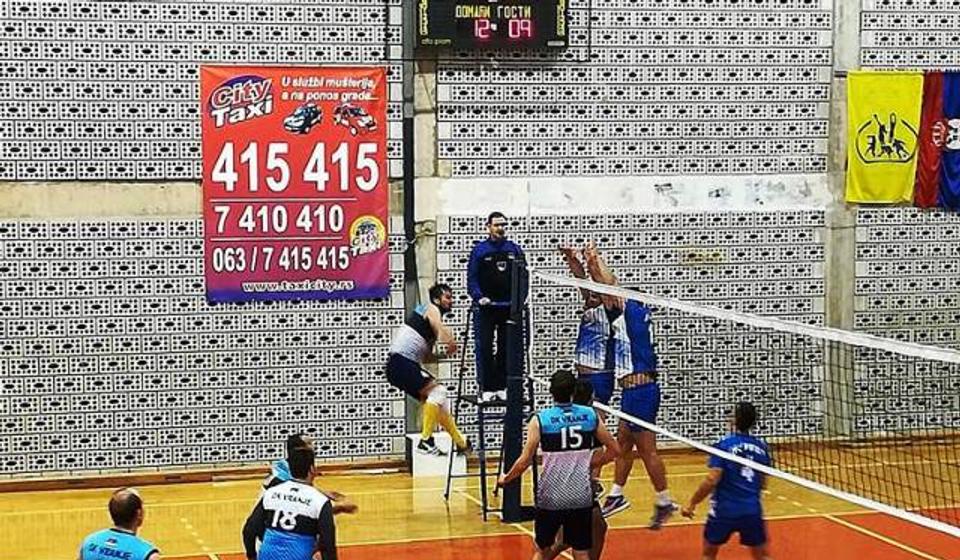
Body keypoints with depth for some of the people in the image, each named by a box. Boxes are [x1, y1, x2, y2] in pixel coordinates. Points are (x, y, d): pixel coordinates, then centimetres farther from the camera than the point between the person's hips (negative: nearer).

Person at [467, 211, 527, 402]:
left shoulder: (514, 249, 9)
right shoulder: (479, 250, 1)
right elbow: (472, 278, -1)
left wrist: (520, 297, -3)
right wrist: (479, 297, -15)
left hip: (509, 307, 3)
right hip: (486, 308, -3)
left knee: (507, 349, 6)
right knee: (484, 349, -6)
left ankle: (502, 386, 13)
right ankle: (486, 388, -2)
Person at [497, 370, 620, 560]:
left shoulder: (540, 420, -9)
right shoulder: (591, 415, -1)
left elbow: (525, 461, -10)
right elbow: (614, 450, 6)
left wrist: (505, 479, 6)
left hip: (550, 497, -1)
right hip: (582, 498, 1)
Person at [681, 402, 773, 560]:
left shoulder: (723, 445, -10)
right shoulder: (761, 446, 3)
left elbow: (712, 480, -18)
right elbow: (763, 483, 14)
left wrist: (692, 503, -9)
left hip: (724, 510, -3)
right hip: (753, 511, 3)